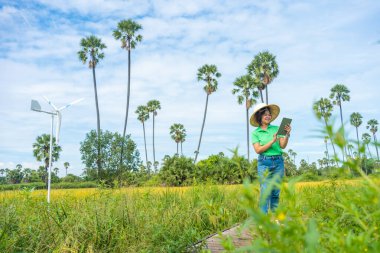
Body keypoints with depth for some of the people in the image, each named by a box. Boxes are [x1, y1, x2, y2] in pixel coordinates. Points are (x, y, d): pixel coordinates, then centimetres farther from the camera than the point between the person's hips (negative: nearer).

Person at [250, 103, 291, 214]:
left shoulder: (276, 128, 9)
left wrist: (287, 135, -16)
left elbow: (283, 146, 0)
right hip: (264, 163, -2)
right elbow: (258, 150, -7)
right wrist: (272, 141, -15)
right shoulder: (255, 133, 4)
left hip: (278, 162, 2)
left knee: (276, 191, 6)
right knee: (265, 191, -7)